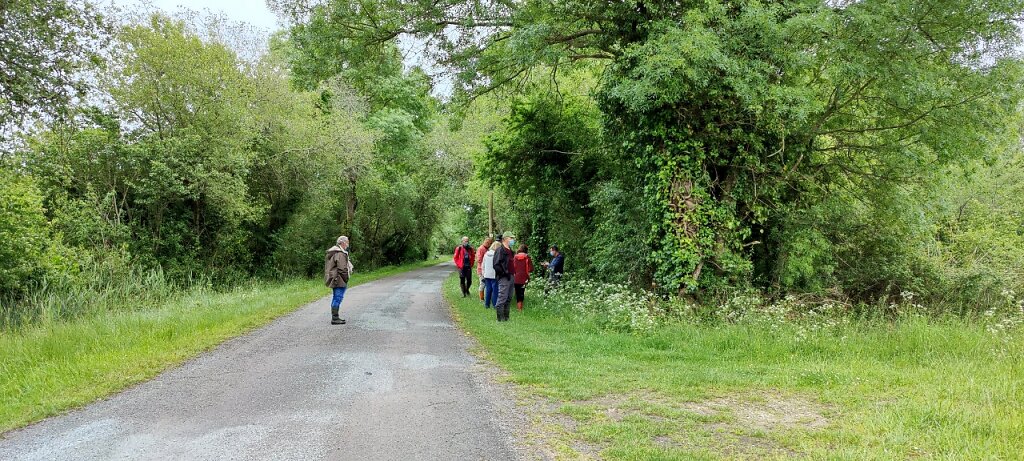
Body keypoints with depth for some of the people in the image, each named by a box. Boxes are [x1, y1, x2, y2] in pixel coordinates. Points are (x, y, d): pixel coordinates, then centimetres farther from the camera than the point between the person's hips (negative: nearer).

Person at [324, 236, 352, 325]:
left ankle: (335, 317, 23)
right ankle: (335, 318, -8)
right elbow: (342, 269, -21)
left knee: (336, 298, 16)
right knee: (338, 298, -9)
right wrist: (346, 279, -12)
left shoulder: (333, 253, 17)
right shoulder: (340, 254, -16)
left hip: (334, 280, 11)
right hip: (339, 280, -11)